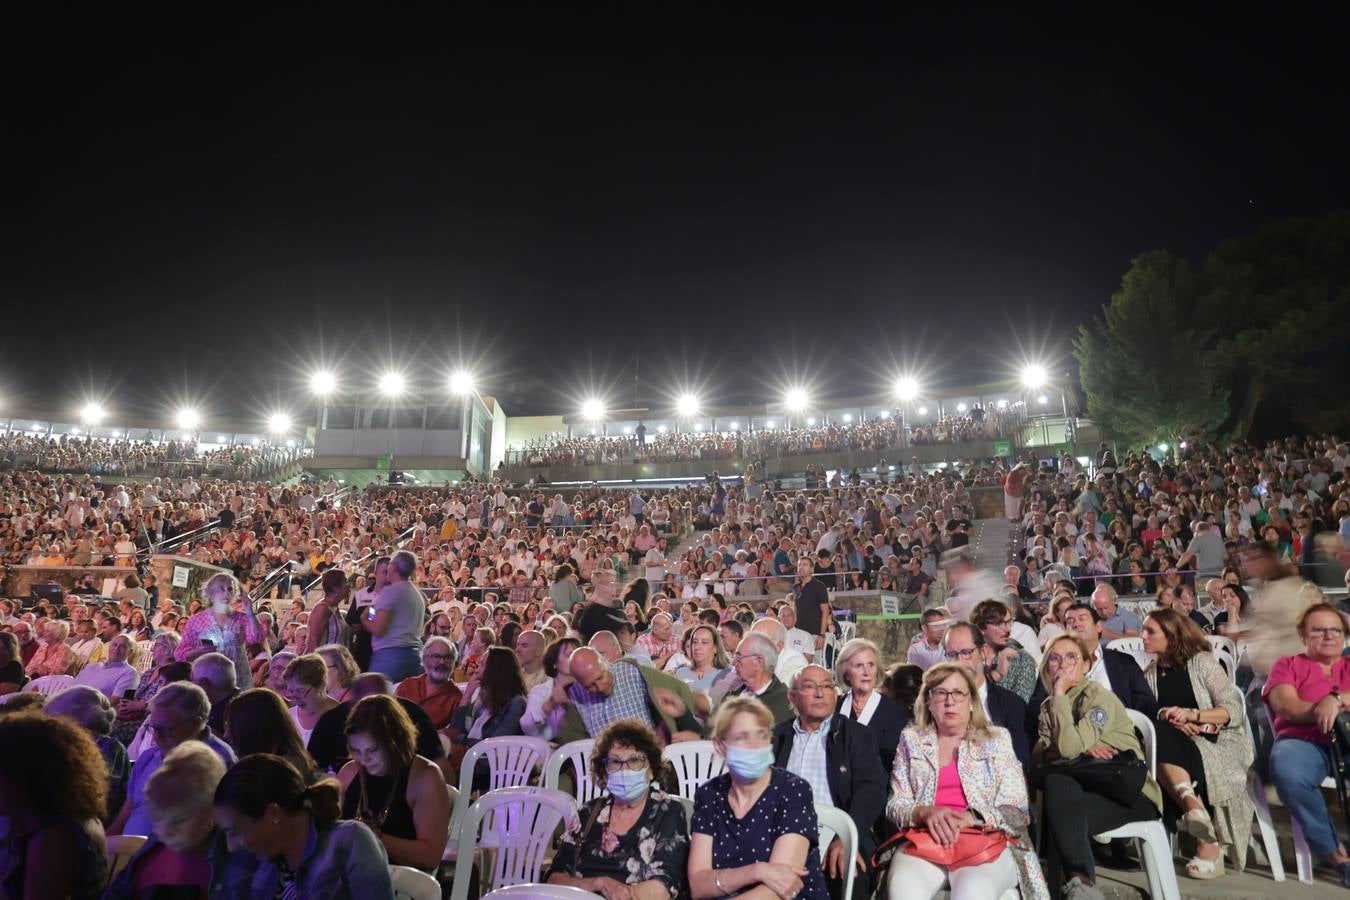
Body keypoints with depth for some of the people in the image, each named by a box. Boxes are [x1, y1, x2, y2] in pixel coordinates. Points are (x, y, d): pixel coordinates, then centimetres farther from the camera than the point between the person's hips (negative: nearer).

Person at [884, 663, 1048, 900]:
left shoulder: (997, 740, 12)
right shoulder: (911, 739, 15)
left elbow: (1018, 811, 4)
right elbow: (896, 805, 10)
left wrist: (969, 818, -14)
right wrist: (926, 813, -13)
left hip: (987, 841, 0)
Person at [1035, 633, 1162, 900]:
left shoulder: (1100, 697, -10)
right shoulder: (1048, 707, 11)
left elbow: (1068, 747, -24)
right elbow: (1041, 753, -3)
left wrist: (1060, 694, -18)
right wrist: (1083, 749, -20)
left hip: (1130, 792, -5)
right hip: (1089, 786, 5)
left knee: (1062, 810, -33)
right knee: (1056, 781, -31)